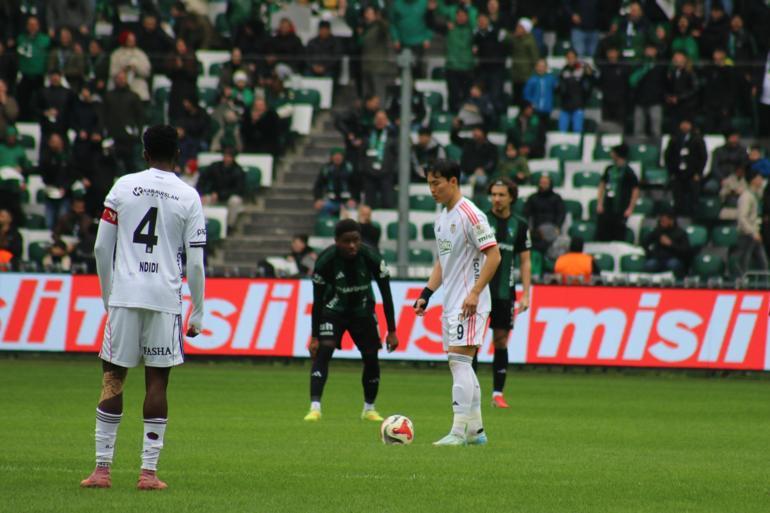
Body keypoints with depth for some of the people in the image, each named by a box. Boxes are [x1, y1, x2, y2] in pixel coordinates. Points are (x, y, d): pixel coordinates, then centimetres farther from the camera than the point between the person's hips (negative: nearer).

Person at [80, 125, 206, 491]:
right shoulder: (188, 197, 2)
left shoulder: (123, 187, 4)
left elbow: (101, 248, 4)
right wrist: (198, 314, 8)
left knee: (113, 378, 5)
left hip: (124, 294, 1)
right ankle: (149, 471, 1)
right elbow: (195, 263, 0)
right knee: (157, 381, 3)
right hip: (165, 297, 0)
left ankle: (102, 468, 3)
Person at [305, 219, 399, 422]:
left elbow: (386, 294, -13)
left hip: (362, 311, 2)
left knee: (371, 358, -1)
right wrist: (314, 337, -17)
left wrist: (391, 331, -12)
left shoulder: (371, 257, -24)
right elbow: (317, 300, -16)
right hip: (333, 311, -2)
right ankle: (315, 408, -25)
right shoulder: (325, 260, -26)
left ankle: (369, 409, 19)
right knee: (323, 352, -20)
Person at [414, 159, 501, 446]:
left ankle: (459, 431, -14)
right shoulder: (441, 218, 15)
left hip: (469, 304, -9)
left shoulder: (470, 215, -13)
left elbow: (493, 255, -16)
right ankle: (476, 430, 15)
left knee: (459, 361, -13)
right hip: (450, 303, 9)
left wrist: (475, 293, -22)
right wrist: (426, 294, 14)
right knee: (461, 366, 10)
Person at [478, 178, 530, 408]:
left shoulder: (519, 225, 5)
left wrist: (526, 294, 1)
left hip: (504, 292, 2)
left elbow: (525, 261, 8)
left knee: (501, 341, 4)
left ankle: (498, 393, 10)